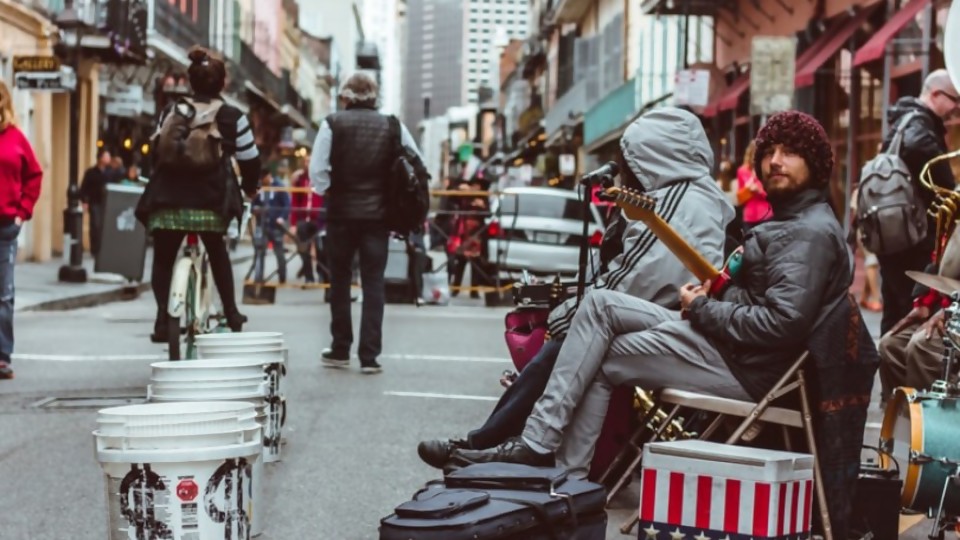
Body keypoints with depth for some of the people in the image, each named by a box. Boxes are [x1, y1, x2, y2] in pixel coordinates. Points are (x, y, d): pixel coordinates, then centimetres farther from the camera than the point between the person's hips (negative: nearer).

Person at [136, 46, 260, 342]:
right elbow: (249, 159, 4)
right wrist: (251, 188, 24)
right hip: (212, 200, 0)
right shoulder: (233, 117, 1)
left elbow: (156, 151, 16)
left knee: (163, 259, 8)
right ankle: (231, 313, 22)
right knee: (217, 253, 23)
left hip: (169, 199, 0)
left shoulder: (171, 111, 7)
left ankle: (163, 317, -8)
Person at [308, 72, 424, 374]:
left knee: (340, 281, 12)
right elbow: (417, 165, 4)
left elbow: (317, 170, -11)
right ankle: (369, 356, -1)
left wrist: (326, 192, 6)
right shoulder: (393, 127, 2)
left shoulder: (333, 125, -4)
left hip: (342, 213, -1)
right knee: (373, 284, 3)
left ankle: (340, 351, 19)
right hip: (378, 214, 1)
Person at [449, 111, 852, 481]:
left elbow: (783, 324, -25)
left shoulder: (811, 232, -15)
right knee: (601, 304, 3)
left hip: (746, 367, -10)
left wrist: (702, 310, -13)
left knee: (600, 359, -4)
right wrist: (714, 292, 1)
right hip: (722, 337, 10)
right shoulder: (788, 219, 19)